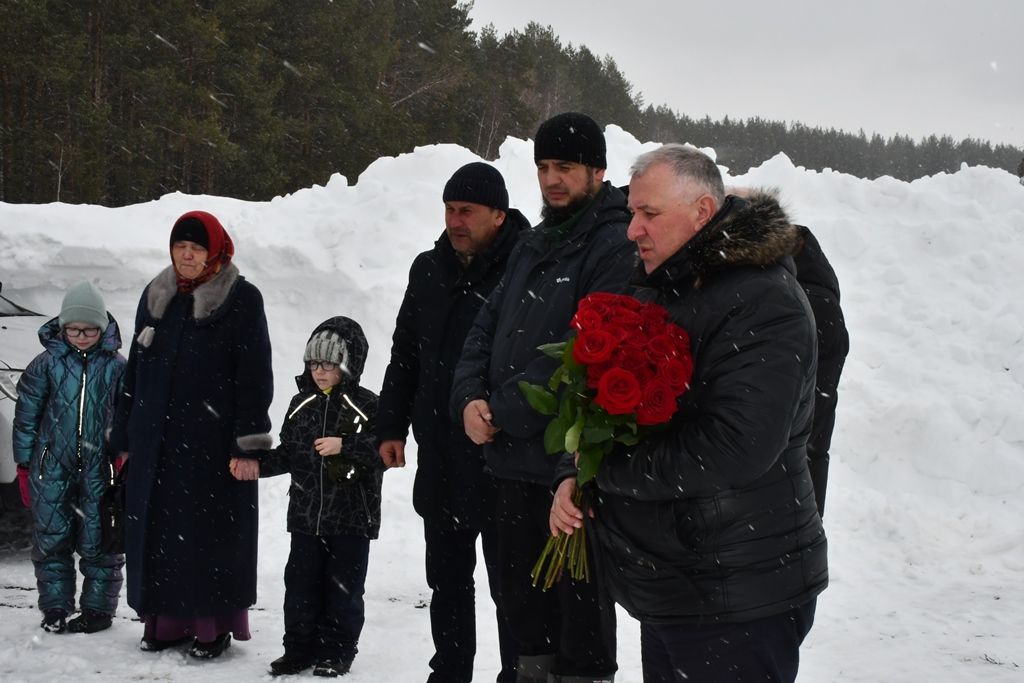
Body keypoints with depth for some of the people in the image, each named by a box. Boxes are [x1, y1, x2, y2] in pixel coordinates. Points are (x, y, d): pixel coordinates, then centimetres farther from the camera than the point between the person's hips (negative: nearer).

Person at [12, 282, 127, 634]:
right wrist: (25, 466, 4)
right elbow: (26, 415, 4)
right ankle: (54, 609, 17)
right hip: (53, 468, 1)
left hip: (100, 469, -1)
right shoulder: (47, 363, 0)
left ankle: (98, 608, 15)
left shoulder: (116, 367, 0)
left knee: (99, 541, 3)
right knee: (51, 539, 6)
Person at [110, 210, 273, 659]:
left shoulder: (242, 299, -4)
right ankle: (166, 620, 18)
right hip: (157, 441, 5)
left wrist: (248, 445, -14)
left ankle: (214, 625, 9)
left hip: (214, 442, -5)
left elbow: (255, 377, -8)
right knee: (158, 531, 7)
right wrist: (124, 437, 15)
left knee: (212, 533, -1)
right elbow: (135, 370, 17)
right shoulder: (156, 297, 12)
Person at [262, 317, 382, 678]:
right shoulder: (302, 404, 7)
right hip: (306, 515, 4)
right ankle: (300, 648, 19)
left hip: (351, 517, -4)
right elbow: (288, 454, 12)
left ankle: (336, 652, 16)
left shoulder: (367, 405, -8)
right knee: (301, 583, 8)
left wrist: (345, 446, -23)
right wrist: (258, 465, -2)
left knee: (343, 587, 5)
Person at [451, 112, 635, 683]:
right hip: (514, 462, 8)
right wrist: (471, 398, -4)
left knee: (579, 598, 1)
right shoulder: (533, 246, 16)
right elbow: (487, 327, 14)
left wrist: (506, 414, -16)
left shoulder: (616, 247, -12)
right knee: (521, 588, 18)